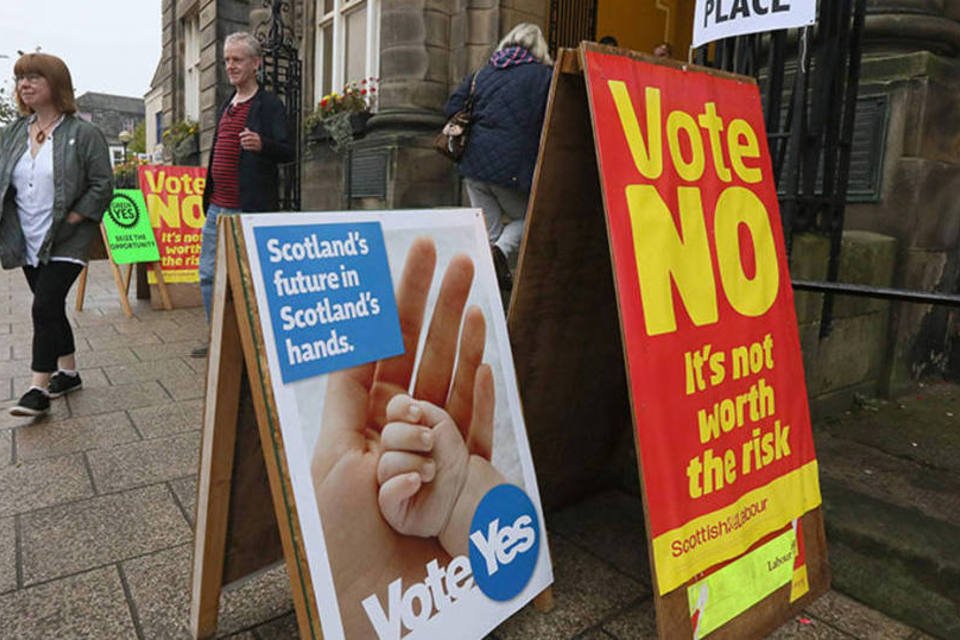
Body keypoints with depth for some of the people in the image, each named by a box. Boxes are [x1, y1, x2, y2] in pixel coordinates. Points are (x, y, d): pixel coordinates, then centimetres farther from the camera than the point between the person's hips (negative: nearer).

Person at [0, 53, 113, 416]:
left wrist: (70, 221, -15)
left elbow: (102, 186, -11)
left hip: (65, 243, -6)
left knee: (44, 308, -11)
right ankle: (68, 373, 27)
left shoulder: (83, 134, -7)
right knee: (51, 308, 13)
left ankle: (39, 389, -3)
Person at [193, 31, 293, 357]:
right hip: (218, 208, 9)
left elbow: (288, 151, -14)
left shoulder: (269, 105, -5)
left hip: (250, 211, -8)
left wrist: (262, 144, -35)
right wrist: (209, 196, 22)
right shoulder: (227, 106, 18)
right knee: (209, 274, 12)